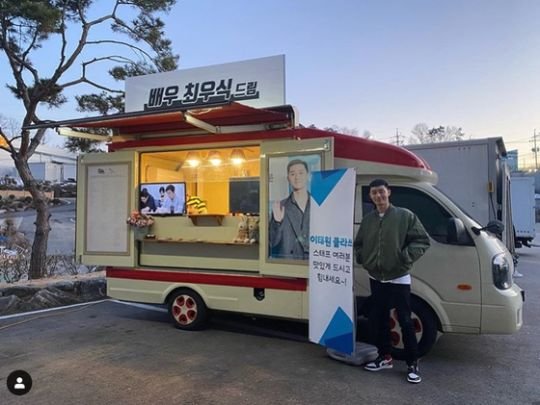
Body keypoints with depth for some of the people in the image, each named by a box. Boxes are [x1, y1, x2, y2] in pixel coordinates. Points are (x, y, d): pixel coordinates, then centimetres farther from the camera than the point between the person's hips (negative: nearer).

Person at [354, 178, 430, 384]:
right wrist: (362, 259, 1)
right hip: (375, 279, 5)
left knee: (405, 322, 0)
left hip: (398, 279, -4)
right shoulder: (367, 220, 6)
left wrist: (406, 257, -17)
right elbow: (358, 244, 17)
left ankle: (412, 364, 15)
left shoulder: (405, 216, -7)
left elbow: (423, 240, -8)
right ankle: (385, 356, 28)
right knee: (377, 320, 11)